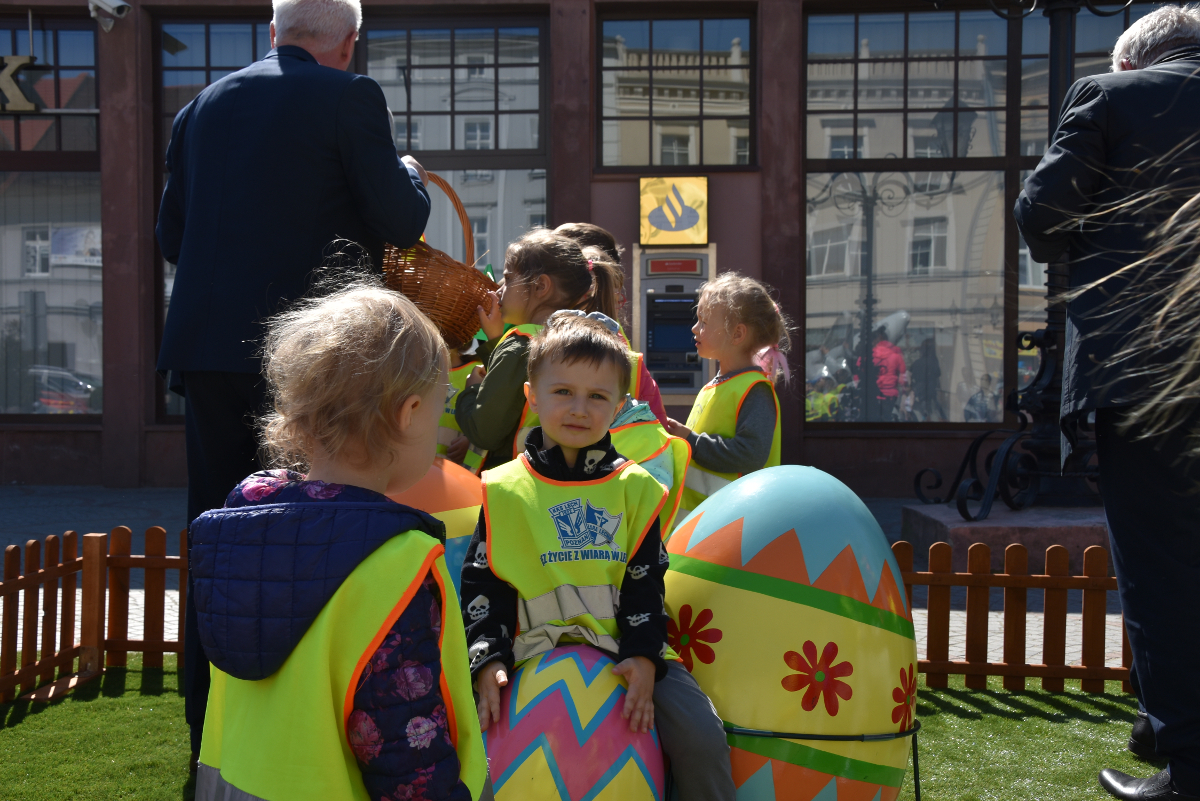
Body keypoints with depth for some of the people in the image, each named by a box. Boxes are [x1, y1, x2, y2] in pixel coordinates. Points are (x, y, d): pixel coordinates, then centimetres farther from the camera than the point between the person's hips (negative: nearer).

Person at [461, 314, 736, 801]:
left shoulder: (635, 488, 7)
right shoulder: (502, 492, 3)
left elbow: (646, 579, 3)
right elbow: (483, 584, 3)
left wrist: (643, 655, -11)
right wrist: (488, 659, -10)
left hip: (629, 652, 1)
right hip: (537, 654, -1)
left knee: (700, 737, -14)